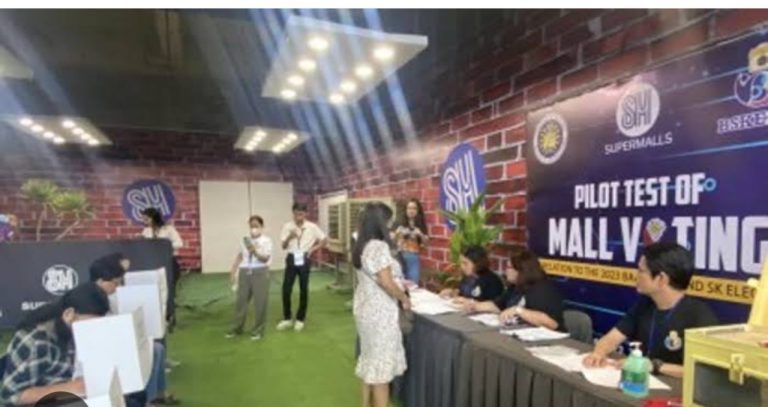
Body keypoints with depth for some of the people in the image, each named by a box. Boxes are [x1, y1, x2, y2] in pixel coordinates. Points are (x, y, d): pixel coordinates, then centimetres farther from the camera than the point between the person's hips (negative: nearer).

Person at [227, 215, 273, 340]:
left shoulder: (266, 241, -6)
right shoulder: (244, 240, 7)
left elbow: (265, 258, -13)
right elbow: (240, 255, 16)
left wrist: (255, 252, -29)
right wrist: (234, 270, 11)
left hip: (260, 272, -4)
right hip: (245, 272, 4)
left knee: (260, 302, 2)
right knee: (241, 300, 11)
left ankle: (258, 330, 16)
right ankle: (237, 328, 26)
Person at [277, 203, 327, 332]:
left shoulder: (312, 227, -4)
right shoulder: (287, 227, -2)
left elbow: (324, 240, 4)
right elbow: (283, 246, -1)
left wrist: (313, 248, -6)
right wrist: (289, 237, -19)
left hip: (304, 260, -1)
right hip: (291, 259, 1)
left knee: (304, 290, 7)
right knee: (286, 289, 0)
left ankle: (300, 319, 22)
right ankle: (287, 318, 19)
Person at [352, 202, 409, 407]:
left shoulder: (361, 246, 8)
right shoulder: (379, 246, -21)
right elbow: (386, 282, -23)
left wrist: (399, 283, 20)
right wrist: (404, 298, -8)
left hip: (365, 307, 9)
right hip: (380, 311, -9)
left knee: (369, 358, 20)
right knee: (381, 361, 2)